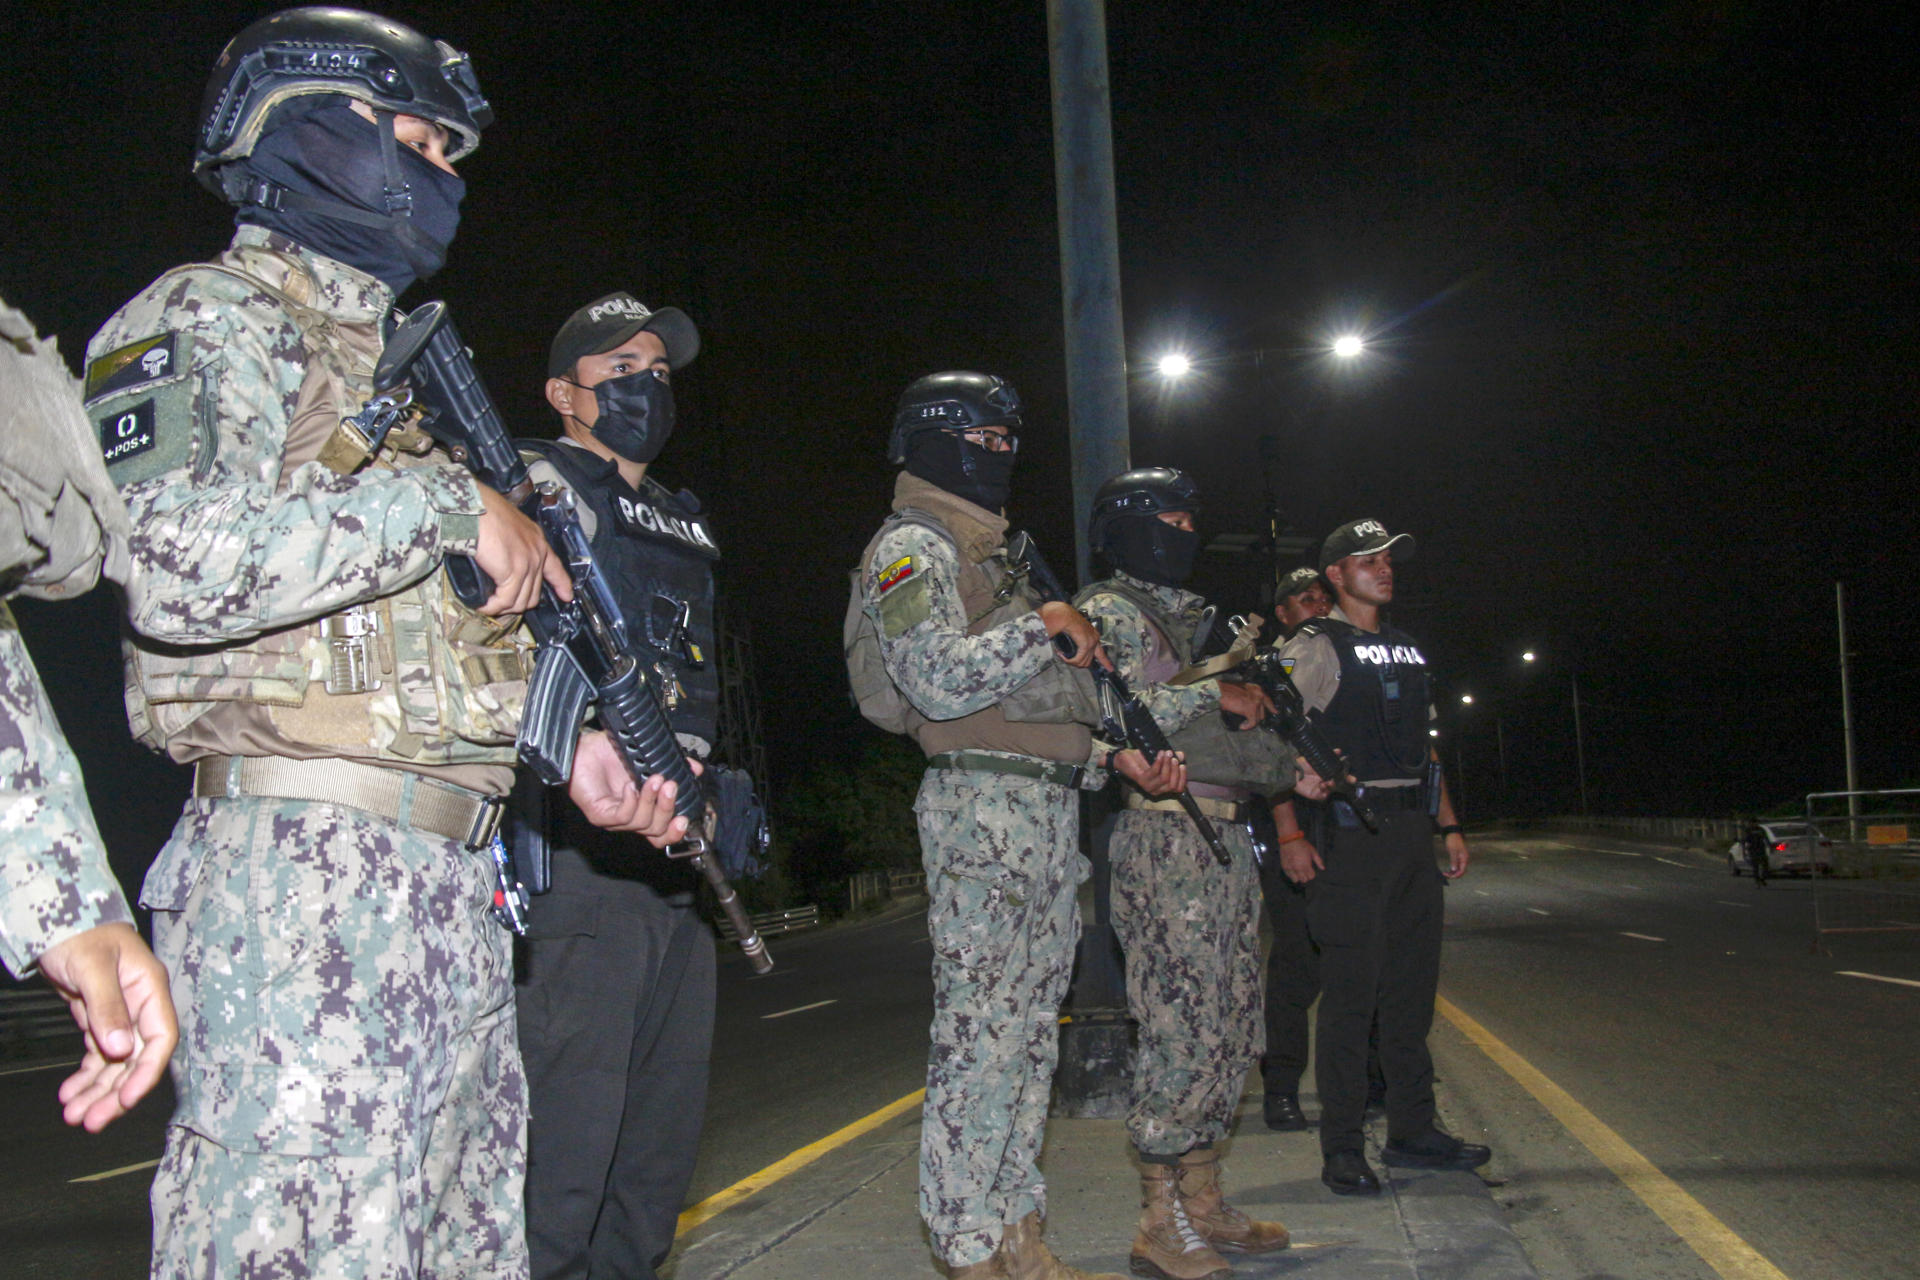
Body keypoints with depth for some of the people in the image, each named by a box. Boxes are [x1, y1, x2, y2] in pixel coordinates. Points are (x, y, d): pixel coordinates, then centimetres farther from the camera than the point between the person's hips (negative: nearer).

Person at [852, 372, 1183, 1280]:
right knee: (979, 1037, -8)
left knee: (1030, 1034, 10)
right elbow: (939, 681, -20)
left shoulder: (987, 554, 26)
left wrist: (1117, 759, 14)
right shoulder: (912, 549, -4)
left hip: (1048, 806, 10)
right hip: (982, 806, -10)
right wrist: (1047, 626, -11)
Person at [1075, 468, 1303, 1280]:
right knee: (1184, 1028, -11)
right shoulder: (1109, 610, -2)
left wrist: (1290, 770, 16)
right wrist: (1209, 694, -12)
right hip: (1164, 838, -9)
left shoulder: (1190, 618, 25)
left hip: (1225, 837, 9)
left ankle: (1202, 1203, 17)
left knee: (1229, 1028, 9)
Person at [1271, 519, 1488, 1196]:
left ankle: (1413, 1130, 20)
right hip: (1350, 834, -7)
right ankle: (1341, 1146, 1)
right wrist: (1289, 834, -19)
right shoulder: (1312, 649, -3)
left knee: (1413, 987, 10)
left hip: (1413, 830, 7)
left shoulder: (1407, 649, 20)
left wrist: (1448, 825, 16)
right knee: (1350, 992, -5)